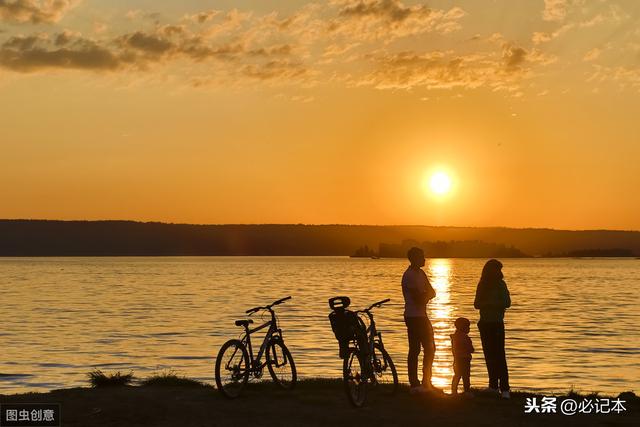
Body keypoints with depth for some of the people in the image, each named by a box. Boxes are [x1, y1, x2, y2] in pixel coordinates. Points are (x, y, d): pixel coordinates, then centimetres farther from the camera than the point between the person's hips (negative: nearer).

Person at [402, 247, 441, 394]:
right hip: (413, 316, -10)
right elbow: (418, 299, -21)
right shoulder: (409, 275, -15)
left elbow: (432, 292, 13)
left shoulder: (421, 274, 15)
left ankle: (426, 383, 19)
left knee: (430, 348, 12)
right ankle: (414, 384, -2)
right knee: (415, 350, -7)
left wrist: (424, 295, -8)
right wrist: (427, 295, -1)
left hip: (422, 316, 10)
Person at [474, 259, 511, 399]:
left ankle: (504, 388, -13)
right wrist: (488, 303, -13)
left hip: (497, 323, -4)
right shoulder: (482, 285, 8)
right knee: (489, 355, 7)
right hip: (485, 323, 4)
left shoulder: (501, 284, -3)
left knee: (499, 355, -10)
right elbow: (476, 304, 7)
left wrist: (489, 303, -14)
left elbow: (507, 303, -10)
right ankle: (494, 386, 15)